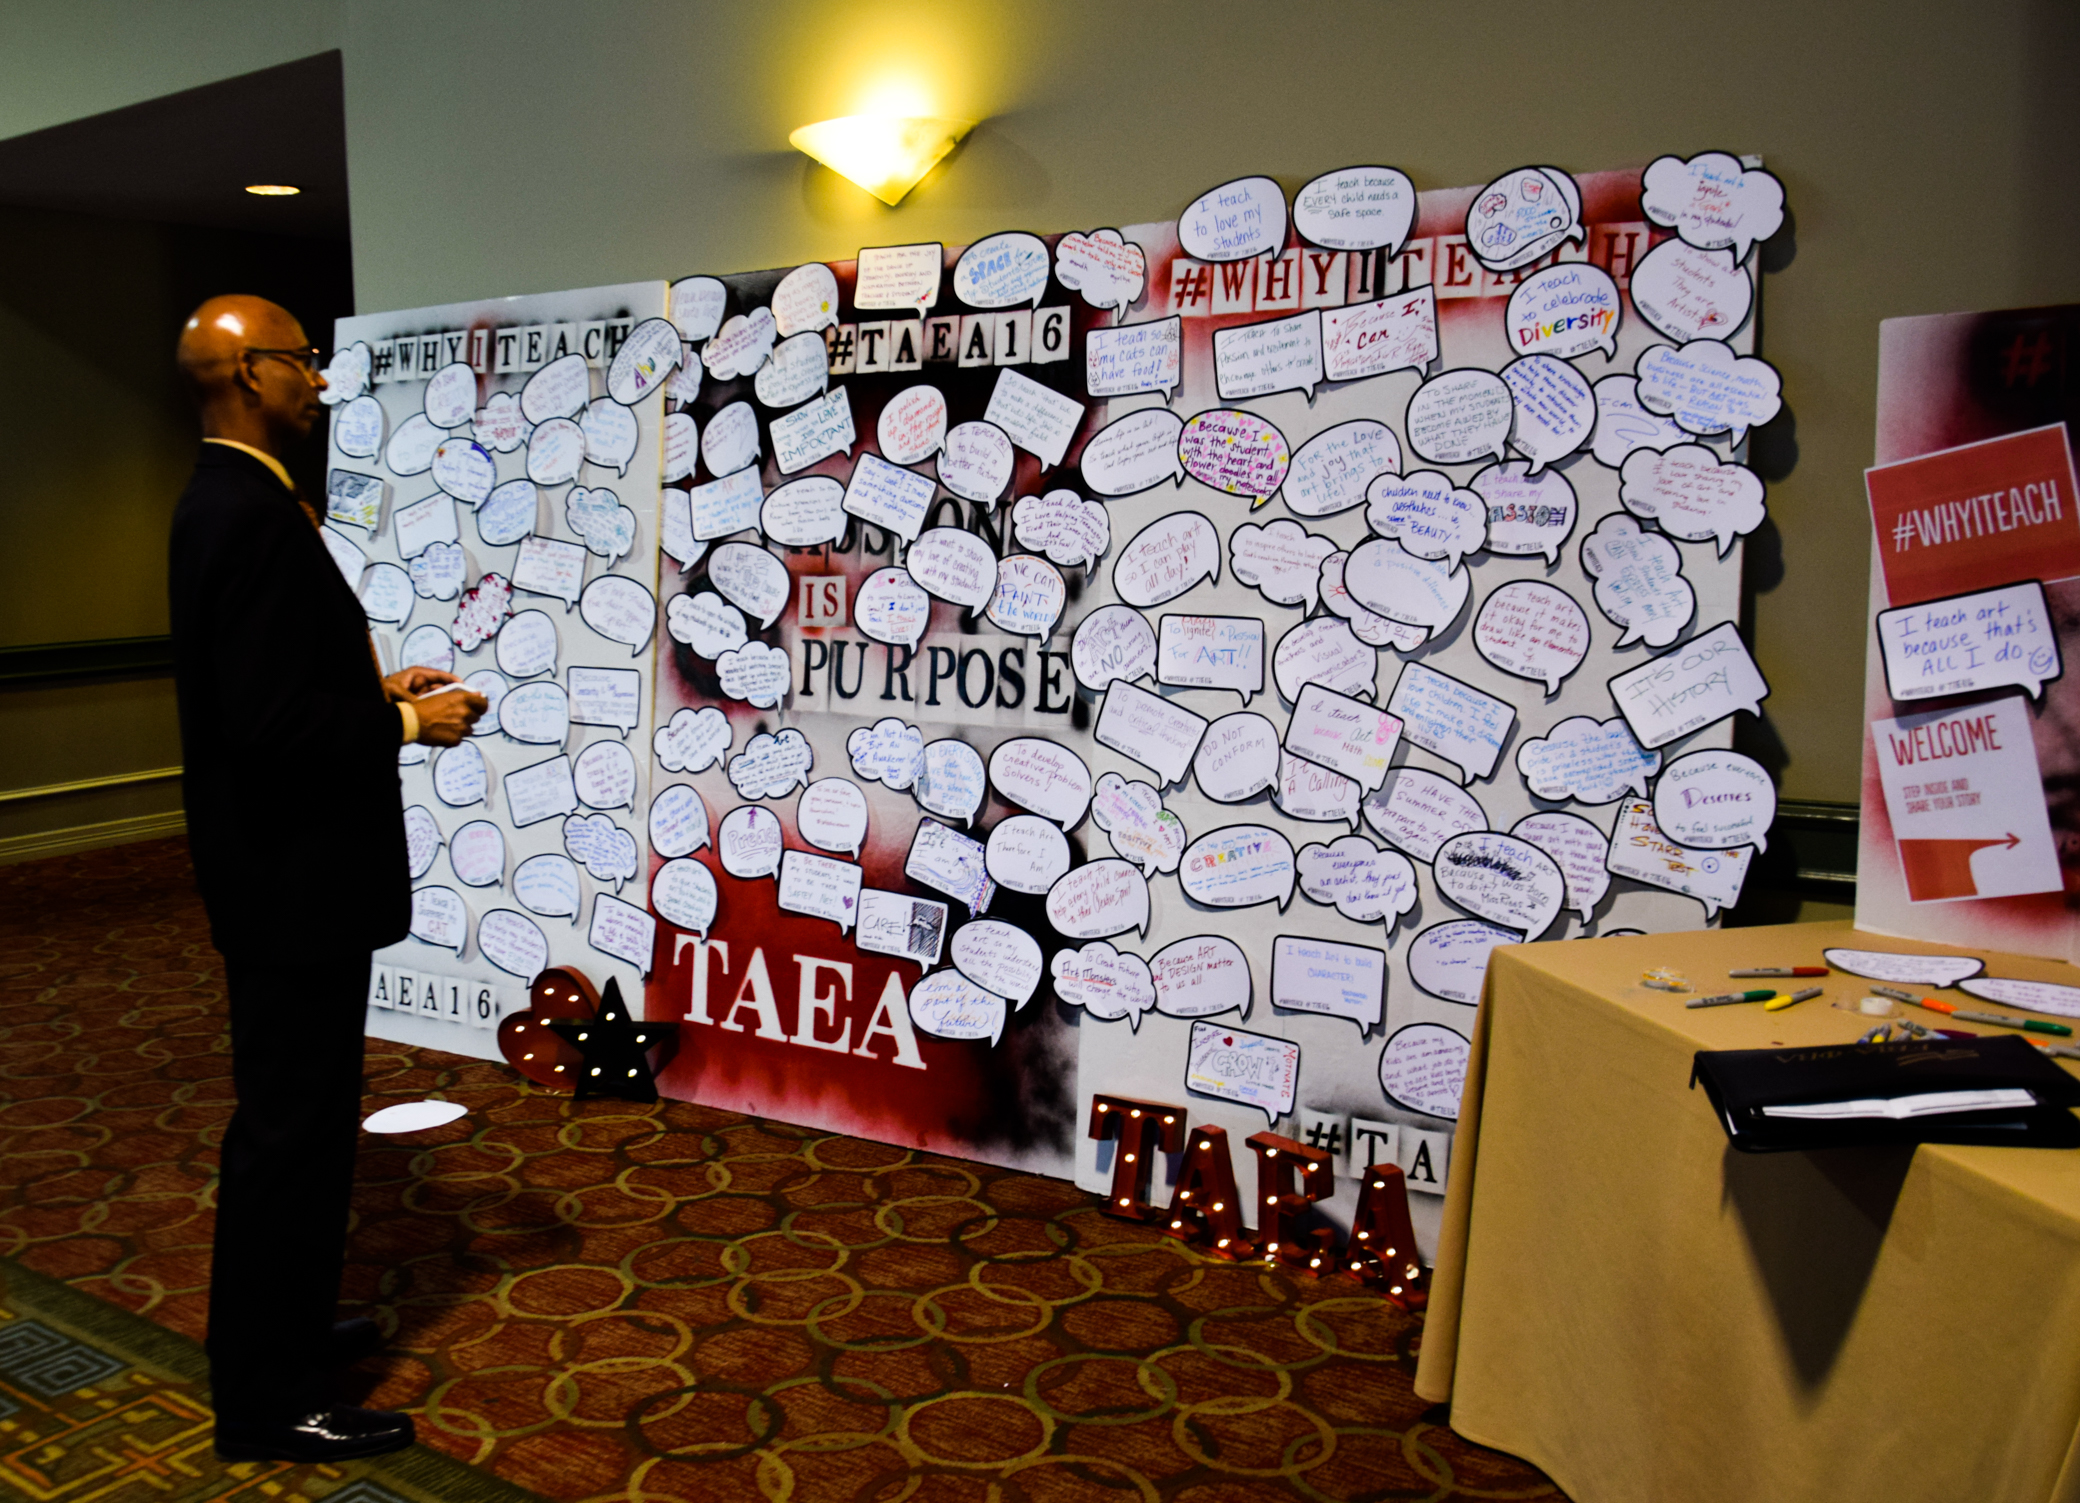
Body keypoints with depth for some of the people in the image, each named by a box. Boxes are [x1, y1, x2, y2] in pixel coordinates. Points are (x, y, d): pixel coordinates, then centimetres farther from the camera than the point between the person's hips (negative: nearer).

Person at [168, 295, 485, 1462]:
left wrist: (375, 688, 10)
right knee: (291, 1131, 1)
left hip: (285, 865, 11)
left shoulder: (232, 502, 11)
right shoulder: (254, 517, -22)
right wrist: (406, 724, -16)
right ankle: (271, 1403, 16)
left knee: (297, 1121, 22)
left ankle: (284, 1332, 39)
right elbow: (269, 720, -27)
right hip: (292, 876, -11)